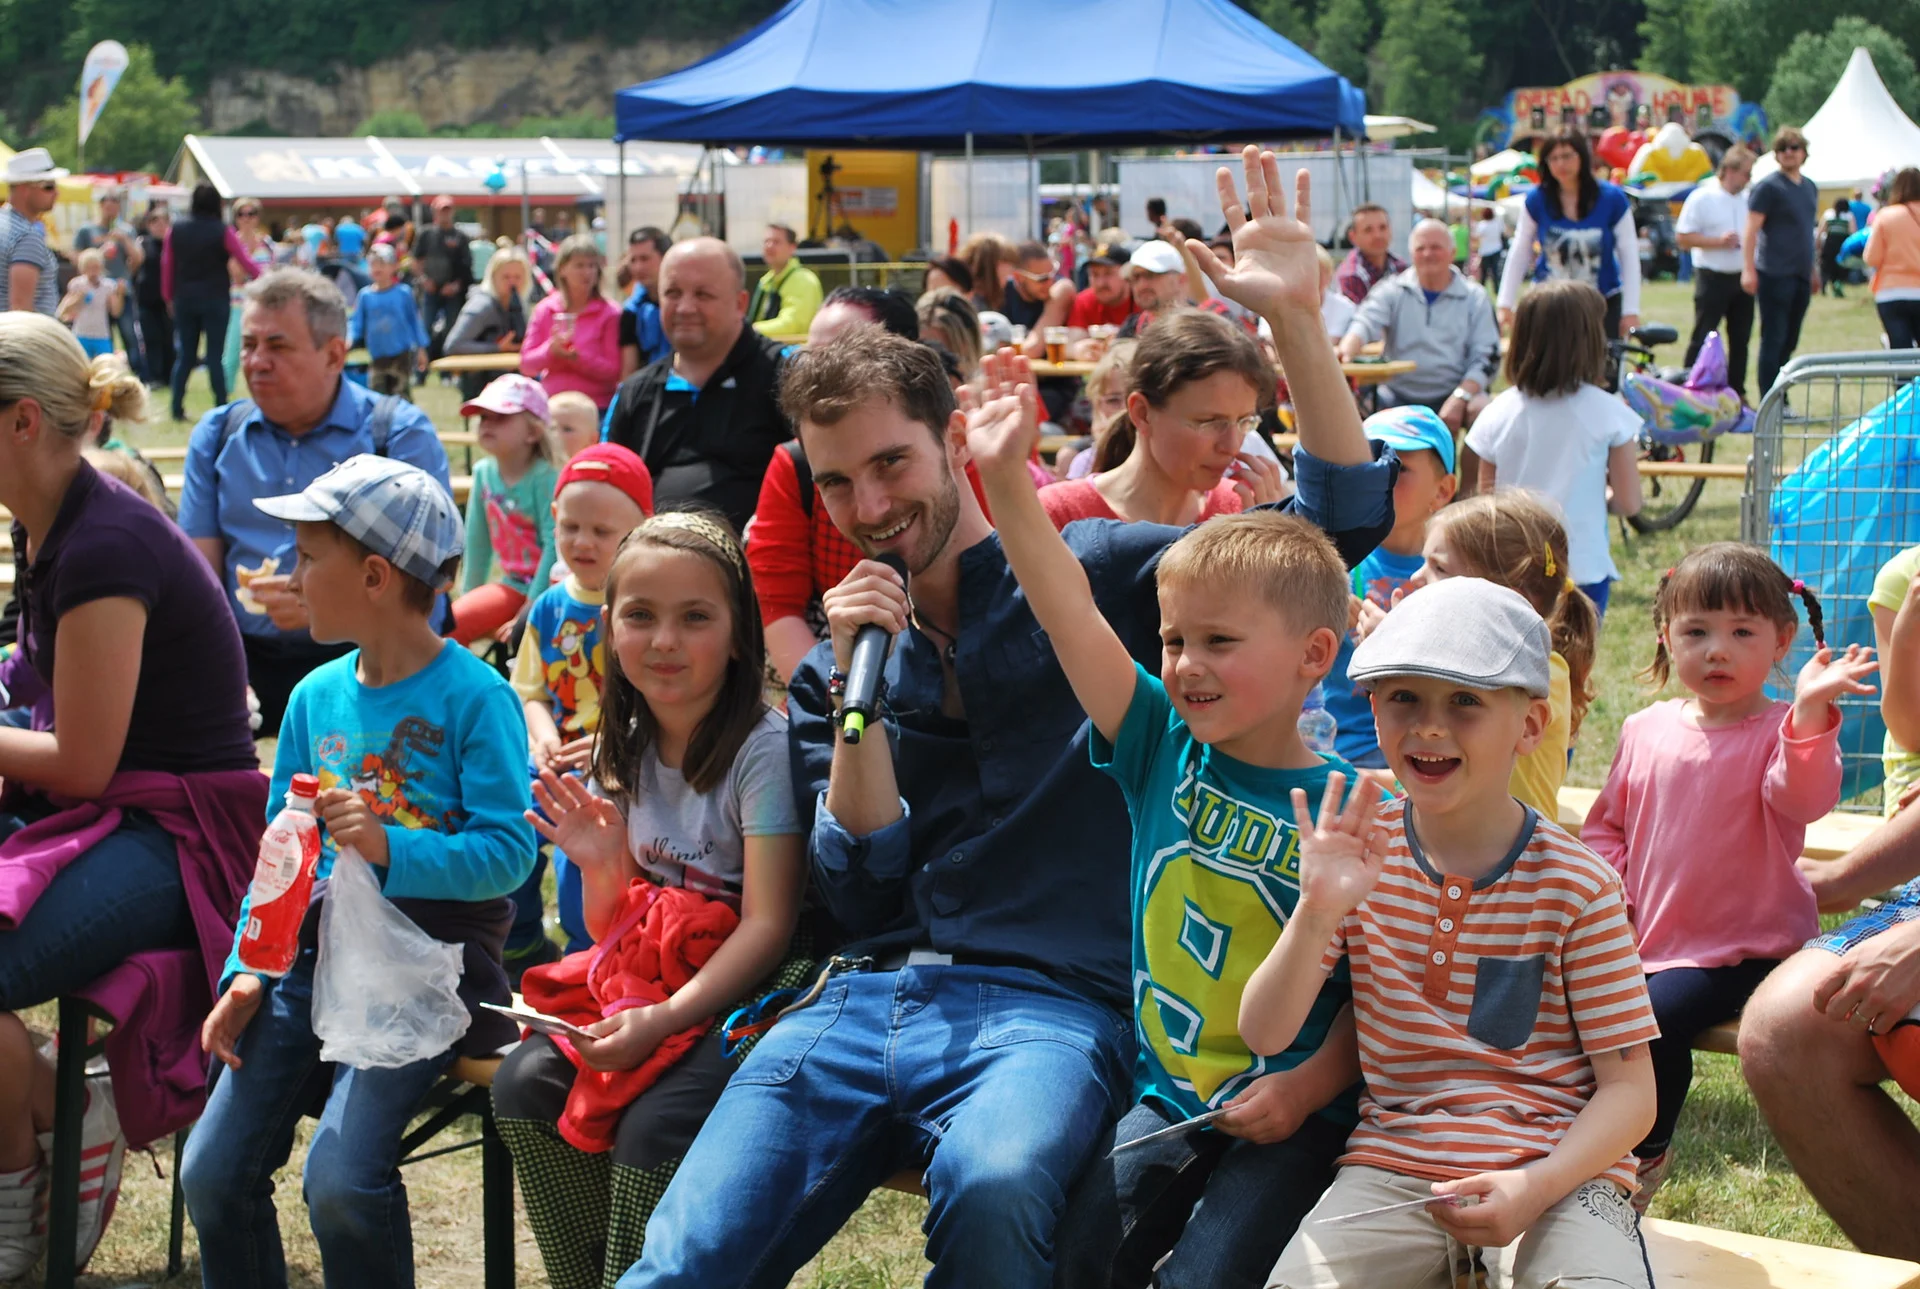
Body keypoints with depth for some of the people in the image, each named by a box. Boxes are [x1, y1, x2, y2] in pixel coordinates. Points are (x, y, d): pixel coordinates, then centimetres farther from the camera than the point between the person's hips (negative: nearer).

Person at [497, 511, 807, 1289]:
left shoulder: (763, 747, -14)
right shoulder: (625, 751, 7)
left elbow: (767, 927, -18)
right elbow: (616, 930, 12)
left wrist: (660, 1020, -28)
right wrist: (602, 866, -9)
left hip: (742, 992, -7)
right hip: (646, 979, 7)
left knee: (651, 1127, -28)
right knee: (525, 1085, -13)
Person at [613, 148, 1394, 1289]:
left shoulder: (1093, 573, 9)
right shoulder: (832, 674, 19)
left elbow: (1340, 525, 2)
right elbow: (864, 893, 8)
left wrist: (1296, 317, -11)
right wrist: (861, 690, -4)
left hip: (1050, 1002, -3)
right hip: (870, 997, 4)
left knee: (991, 1191, -39)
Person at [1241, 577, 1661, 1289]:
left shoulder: (1576, 884, -5)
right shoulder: (1362, 851, 3)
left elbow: (1629, 1089, -3)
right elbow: (1264, 1035, -3)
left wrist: (1536, 1186, -20)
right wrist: (1319, 910, -19)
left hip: (1559, 1170, -2)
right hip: (1393, 1163, 2)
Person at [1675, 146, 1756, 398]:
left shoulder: (1748, 199, 10)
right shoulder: (1701, 198, -8)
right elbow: (1682, 238, -11)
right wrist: (1718, 242, -19)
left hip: (1741, 277, 6)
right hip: (1713, 279, -6)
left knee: (1740, 337, 9)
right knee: (1703, 338, -4)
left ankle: (1737, 391, 18)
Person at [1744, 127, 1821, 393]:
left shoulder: (1810, 188, 15)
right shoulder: (1768, 187, -7)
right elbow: (1751, 229, -13)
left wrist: (1814, 269, 23)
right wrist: (1748, 269, -21)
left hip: (1801, 275, 7)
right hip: (1774, 274, -7)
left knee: (1790, 342, 10)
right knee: (1774, 339, -6)